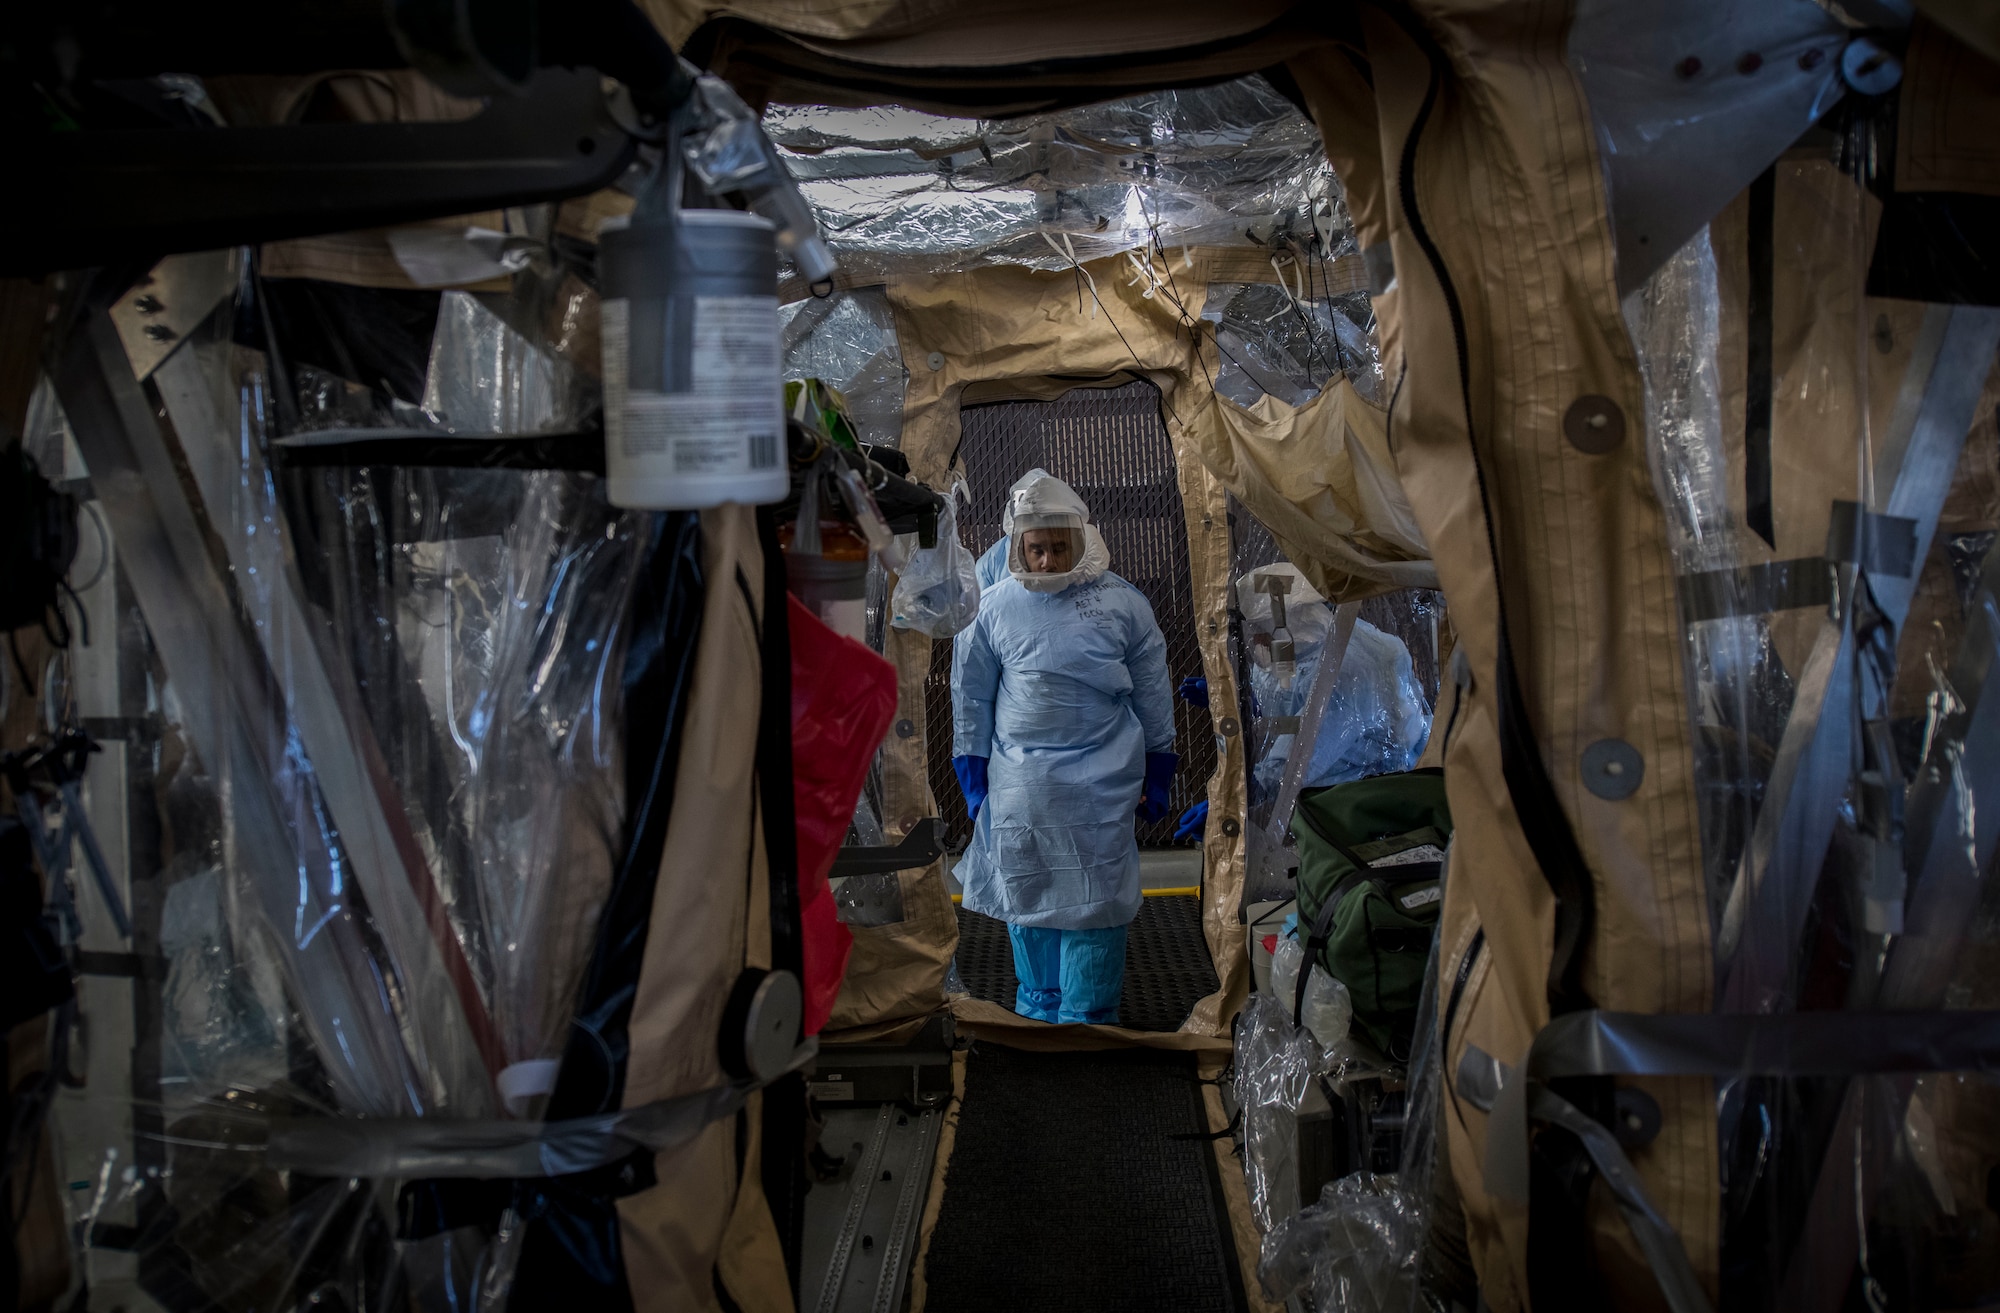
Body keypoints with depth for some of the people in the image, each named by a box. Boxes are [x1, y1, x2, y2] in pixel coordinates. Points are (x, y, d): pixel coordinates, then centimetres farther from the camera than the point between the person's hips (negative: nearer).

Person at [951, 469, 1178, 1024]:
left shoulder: (1121, 602, 0)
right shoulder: (995, 607, 2)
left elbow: (1152, 693, 8)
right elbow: (971, 696, 10)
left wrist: (1155, 775, 8)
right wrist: (973, 779, 8)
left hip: (1101, 782, -1)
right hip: (1019, 781, 2)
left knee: (1094, 900, 0)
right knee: (1028, 896, 9)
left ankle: (1087, 1018, 14)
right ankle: (1038, 1010, 26)